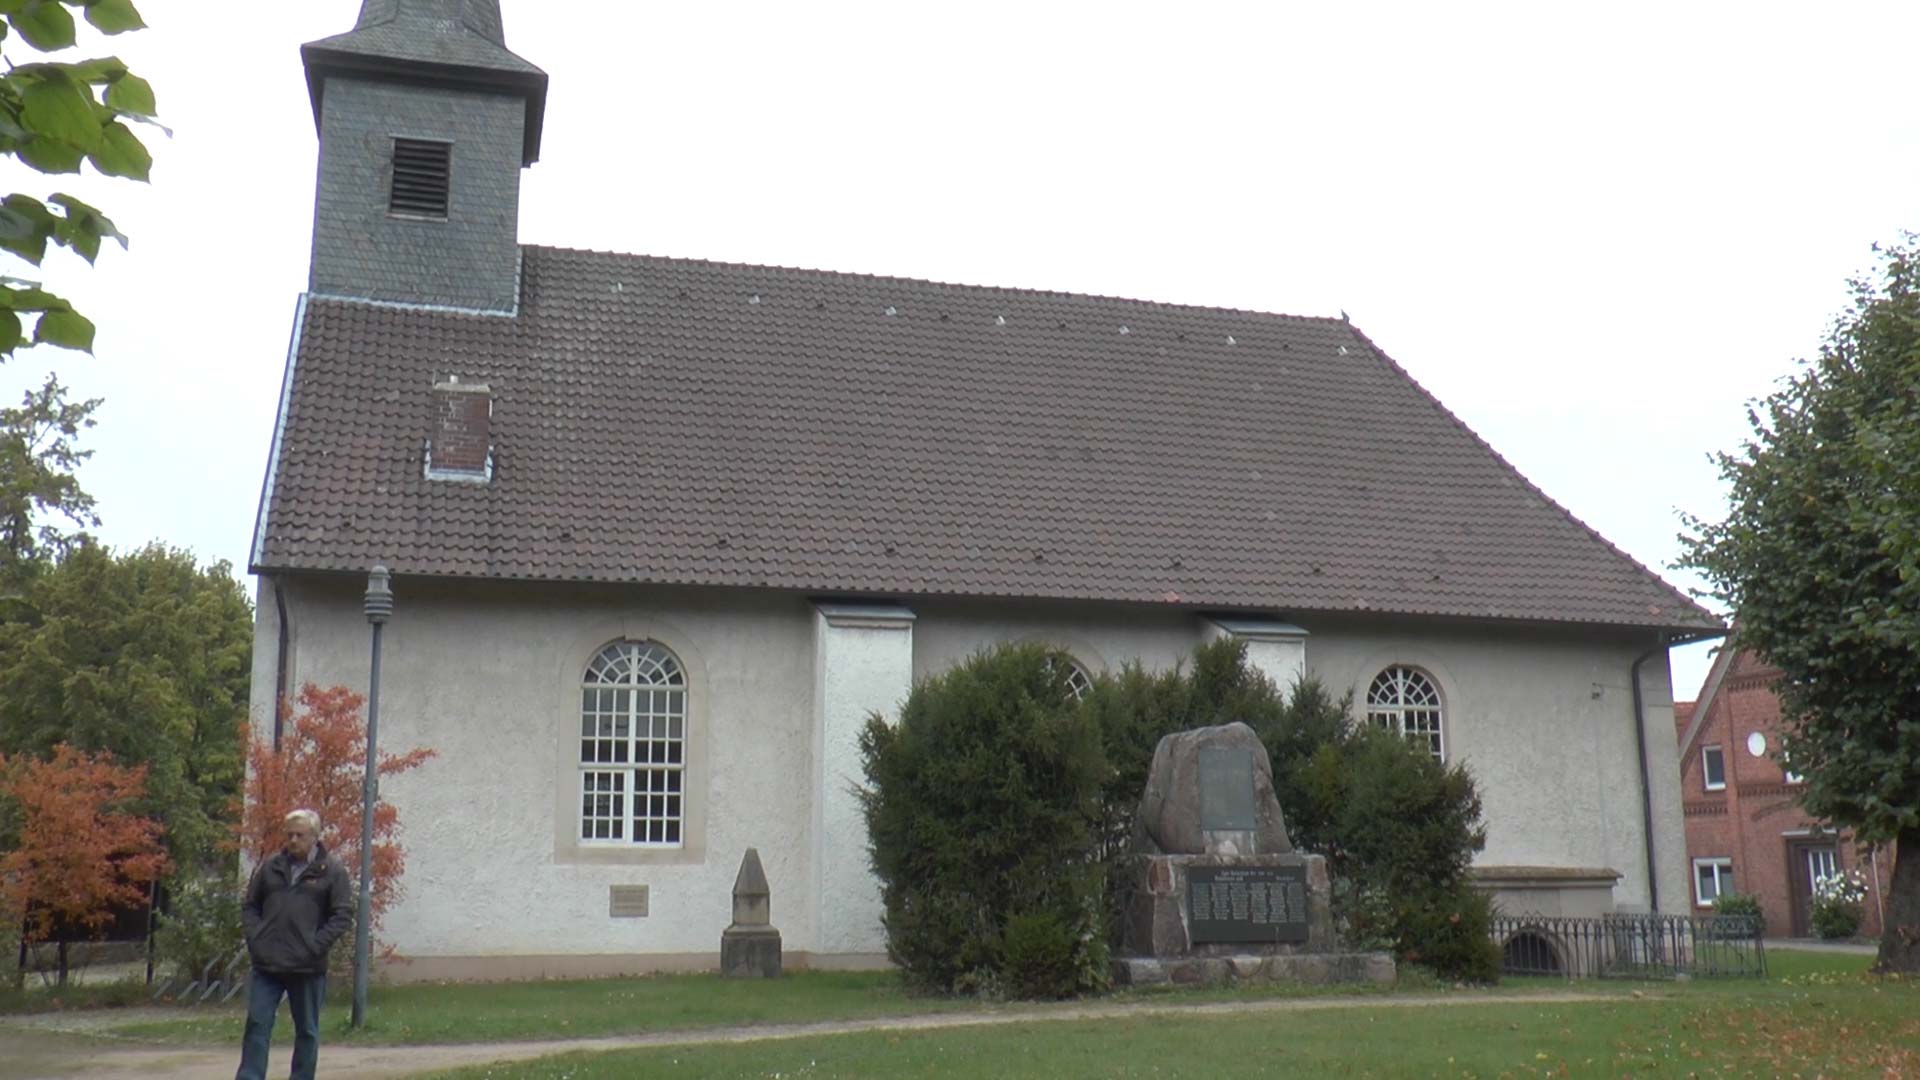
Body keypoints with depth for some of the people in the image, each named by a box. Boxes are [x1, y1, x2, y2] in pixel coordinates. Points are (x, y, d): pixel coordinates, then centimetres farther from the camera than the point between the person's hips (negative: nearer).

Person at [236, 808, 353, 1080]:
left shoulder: (332, 871, -1)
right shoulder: (270, 868, 8)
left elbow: (343, 916, -4)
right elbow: (249, 906, 16)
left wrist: (315, 946, -12)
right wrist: (255, 937, 1)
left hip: (308, 968, -2)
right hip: (267, 965, 2)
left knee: (307, 1031, 8)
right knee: (257, 1024, 0)